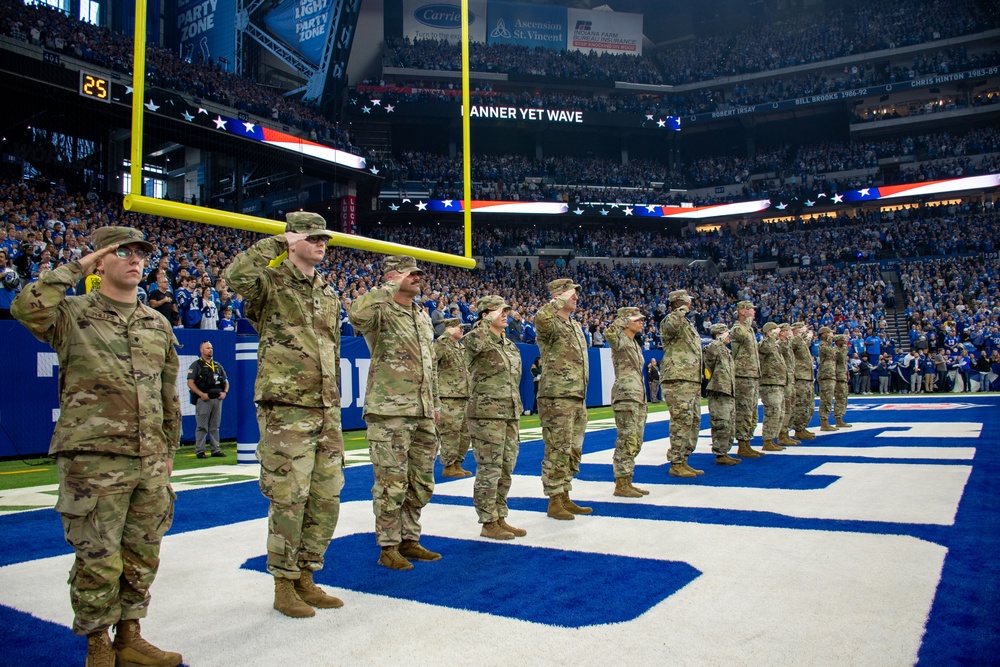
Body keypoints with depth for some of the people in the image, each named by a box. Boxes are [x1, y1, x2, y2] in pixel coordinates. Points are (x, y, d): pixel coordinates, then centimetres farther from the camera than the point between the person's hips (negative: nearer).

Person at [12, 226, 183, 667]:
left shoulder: (158, 324, 14)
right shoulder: (73, 315, 0)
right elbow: (26, 308, -24)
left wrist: (168, 450, 18)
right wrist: (76, 269, -12)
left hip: (150, 464, 5)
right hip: (93, 460, -5)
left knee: (142, 558, 12)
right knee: (99, 562, 1)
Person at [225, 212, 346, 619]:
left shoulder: (329, 294, 17)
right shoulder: (272, 283, -4)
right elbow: (235, 276, -28)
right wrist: (278, 243, -16)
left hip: (326, 410, 7)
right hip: (286, 409, -7)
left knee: (326, 497, 10)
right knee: (289, 499, -1)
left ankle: (306, 577, 25)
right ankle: (284, 586, 14)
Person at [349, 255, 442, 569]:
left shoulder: (423, 316, 17)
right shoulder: (382, 312, -7)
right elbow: (357, 313, -33)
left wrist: (435, 403, 21)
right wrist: (391, 287, -22)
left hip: (423, 414, 8)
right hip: (390, 413, -8)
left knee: (421, 483, 14)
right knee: (392, 483, -2)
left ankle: (409, 540, 28)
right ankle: (388, 547, 12)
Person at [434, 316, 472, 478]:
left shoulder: (462, 348, 20)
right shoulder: (442, 345, -7)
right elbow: (432, 356, -29)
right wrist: (446, 335, -30)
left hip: (464, 397, 9)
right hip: (449, 398, -9)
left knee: (464, 433, 12)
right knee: (450, 433, -6)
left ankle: (457, 464, 23)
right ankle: (448, 466, 4)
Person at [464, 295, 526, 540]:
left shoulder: (510, 345, 17)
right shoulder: (475, 341, -6)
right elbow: (475, 339, -34)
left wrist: (517, 414, 20)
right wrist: (490, 319, -20)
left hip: (511, 414, 8)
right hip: (487, 415, -8)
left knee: (505, 471, 12)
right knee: (489, 471, -3)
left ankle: (500, 519, 23)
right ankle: (488, 524, 7)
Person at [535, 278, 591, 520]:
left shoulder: (576, 326, 19)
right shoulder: (551, 323, -9)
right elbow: (540, 318, -36)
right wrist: (561, 300, -22)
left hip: (578, 398, 9)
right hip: (557, 398, -9)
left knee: (573, 450, 13)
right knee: (558, 451, -5)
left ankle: (565, 498, 23)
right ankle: (554, 502, 4)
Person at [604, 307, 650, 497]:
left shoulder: (635, 345, 21)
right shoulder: (620, 340, -6)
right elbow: (609, 333, -32)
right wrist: (622, 320, -16)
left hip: (638, 398, 10)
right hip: (626, 397, -10)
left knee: (635, 443, 11)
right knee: (626, 442, -10)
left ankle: (626, 482, 18)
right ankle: (620, 485, -5)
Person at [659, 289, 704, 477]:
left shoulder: (688, 325, 23)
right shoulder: (669, 321, -6)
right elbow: (671, 324, -35)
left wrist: (700, 381, 26)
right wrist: (682, 309, -17)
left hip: (693, 381, 10)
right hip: (678, 381, -10)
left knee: (694, 421, 12)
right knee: (682, 421, -10)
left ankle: (683, 461, 21)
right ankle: (676, 464, -3)